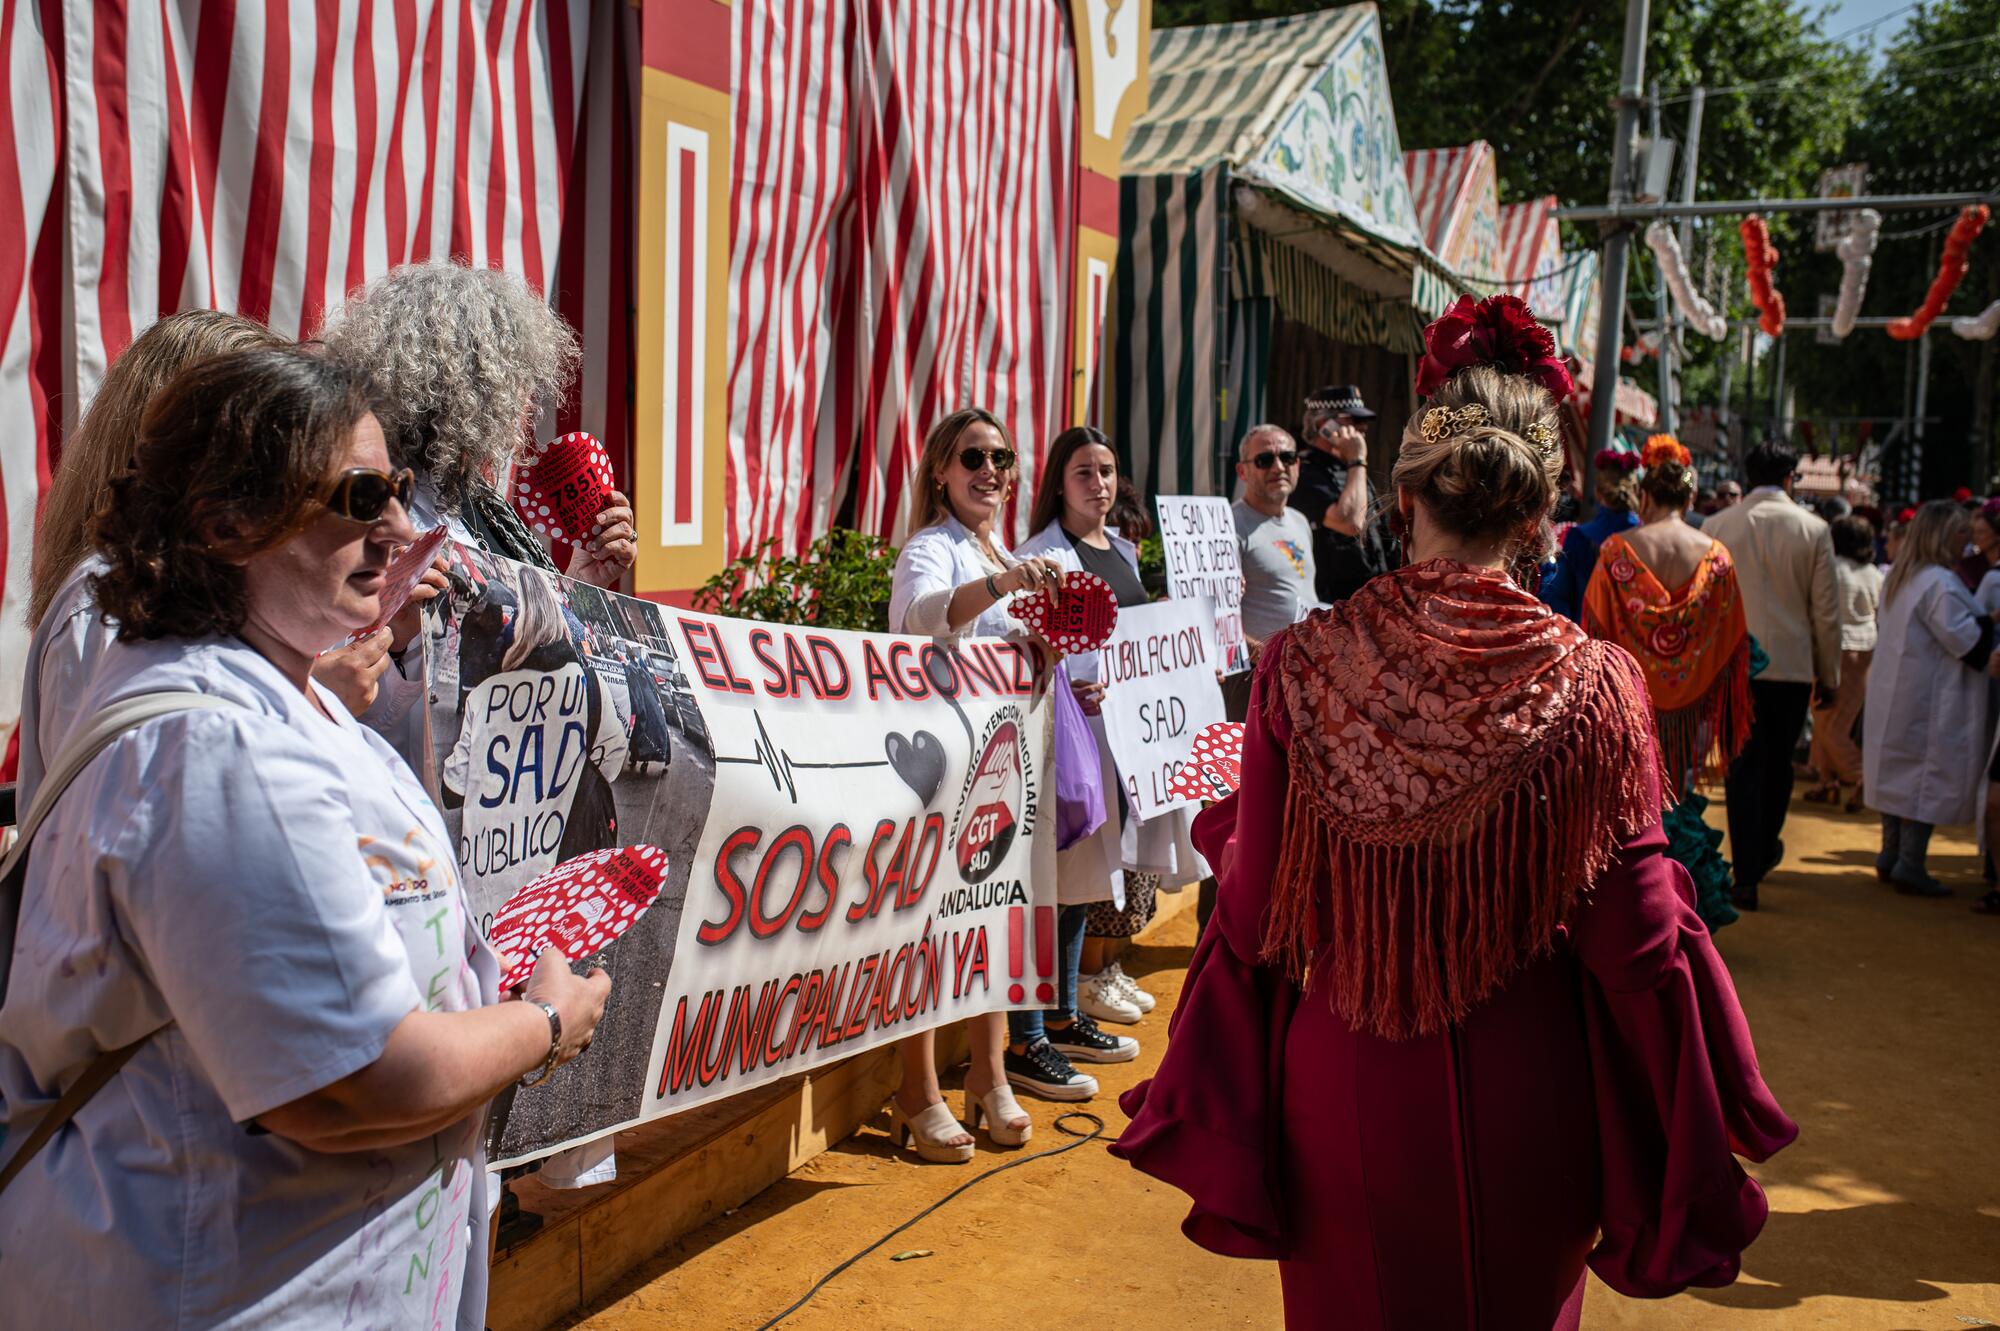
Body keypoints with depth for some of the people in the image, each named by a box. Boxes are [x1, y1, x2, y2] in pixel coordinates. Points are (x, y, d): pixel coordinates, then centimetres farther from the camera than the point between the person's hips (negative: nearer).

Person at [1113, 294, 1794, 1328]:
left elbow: (1255, 913, -8)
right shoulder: (1592, 687, -15)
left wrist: (1225, 832, 13)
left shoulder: (1303, 667, -14)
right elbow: (1637, 941, -10)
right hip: (1525, 1101, 0)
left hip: (1349, 1090, 0)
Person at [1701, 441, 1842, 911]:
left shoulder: (1717, 526, -3)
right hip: (1792, 665, 0)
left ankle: (1747, 875, -2)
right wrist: (1829, 673, 10)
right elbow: (1826, 610, 0)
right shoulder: (1813, 529, -4)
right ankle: (1765, 847, 36)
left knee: (1744, 766, 3)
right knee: (1779, 763, 18)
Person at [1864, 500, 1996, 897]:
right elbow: (1964, 639, -20)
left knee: (1898, 772, 14)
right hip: (1930, 700, -9)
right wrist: (1990, 622, -5)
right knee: (1931, 777, -3)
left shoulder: (1899, 577, 11)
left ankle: (1891, 857, 20)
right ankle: (1910, 866, -1)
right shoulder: (1940, 582, -19)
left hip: (1894, 694, 9)